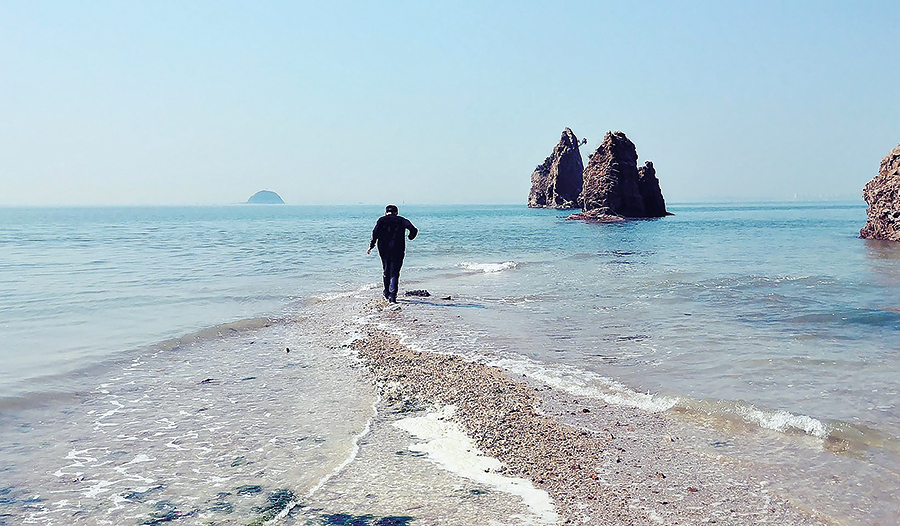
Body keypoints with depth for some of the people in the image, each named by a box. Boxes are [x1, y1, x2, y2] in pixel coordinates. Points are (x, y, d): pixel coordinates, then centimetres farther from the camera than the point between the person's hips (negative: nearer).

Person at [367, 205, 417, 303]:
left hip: (384, 249, 2)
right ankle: (392, 296, -11)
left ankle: (387, 294, 27)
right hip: (398, 250, -1)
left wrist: (371, 246, -7)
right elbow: (414, 230, -6)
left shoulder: (381, 220, 6)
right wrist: (410, 237, 14)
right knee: (394, 273, 1)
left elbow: (375, 233, -8)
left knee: (386, 271, 18)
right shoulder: (402, 220, 5)